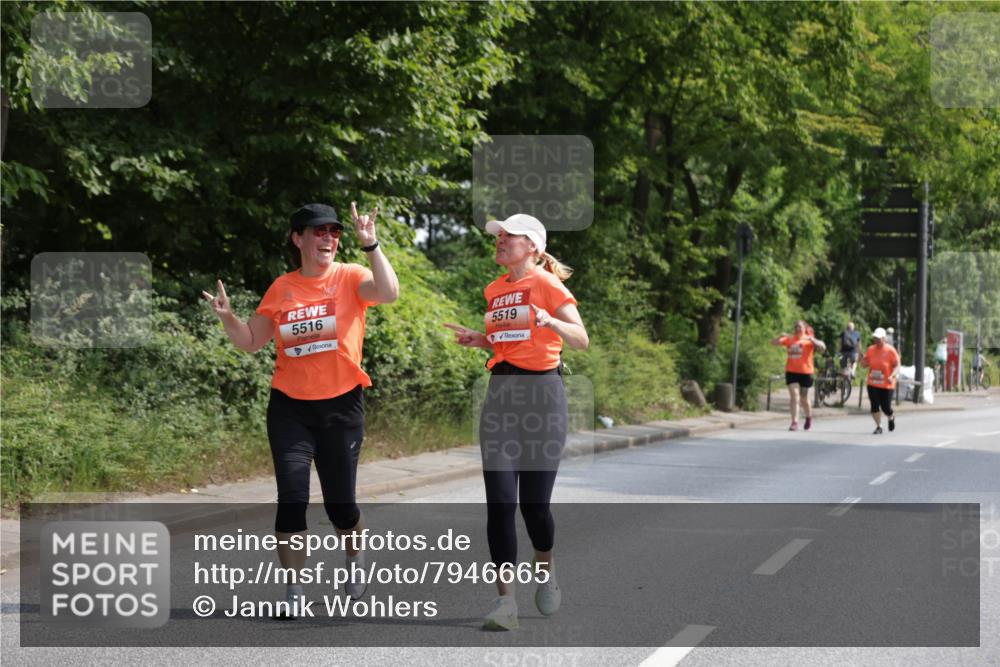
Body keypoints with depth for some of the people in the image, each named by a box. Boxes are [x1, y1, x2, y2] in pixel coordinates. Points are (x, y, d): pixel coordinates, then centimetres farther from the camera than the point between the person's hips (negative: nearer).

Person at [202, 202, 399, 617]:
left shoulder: (350, 278, -3)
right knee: (291, 498, -8)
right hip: (290, 408, 2)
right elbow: (251, 342, 11)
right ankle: (294, 590, 1)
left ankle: (356, 562, 37)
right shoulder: (281, 289, 5)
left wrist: (370, 245, -30)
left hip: (341, 407, -2)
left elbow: (389, 293, -24)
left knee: (339, 502, 7)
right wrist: (227, 318, -7)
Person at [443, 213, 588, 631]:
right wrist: (478, 340, 8)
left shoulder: (546, 284, -4)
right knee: (499, 501, -6)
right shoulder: (494, 290, 14)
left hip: (541, 391, -5)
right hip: (500, 392, 5)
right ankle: (505, 601, -6)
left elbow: (581, 340, -14)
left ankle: (545, 571, 31)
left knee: (534, 501, 0)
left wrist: (546, 319, -30)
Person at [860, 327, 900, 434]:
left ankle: (891, 418, 35)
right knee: (874, 406, -3)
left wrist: (892, 376, -24)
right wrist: (861, 358, -13)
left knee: (886, 407, 0)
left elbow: (897, 366, -7)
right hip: (872, 384, 3)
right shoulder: (870, 349, 3)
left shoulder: (890, 350, -8)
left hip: (887, 384, -3)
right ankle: (879, 426, 11)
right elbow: (865, 364, 9)